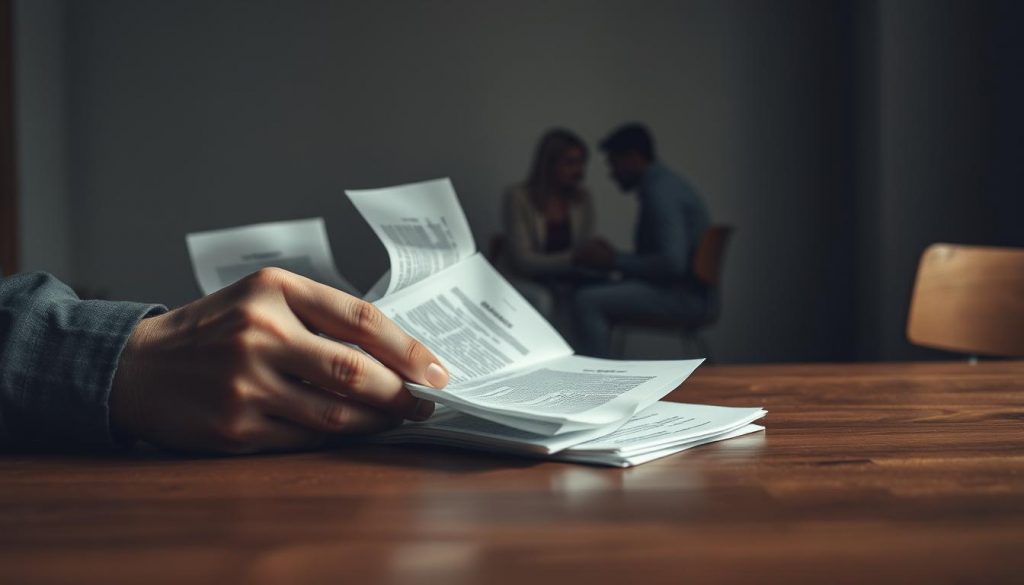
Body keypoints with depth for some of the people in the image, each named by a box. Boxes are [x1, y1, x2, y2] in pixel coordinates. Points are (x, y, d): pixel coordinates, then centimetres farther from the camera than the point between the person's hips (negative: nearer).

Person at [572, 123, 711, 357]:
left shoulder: (660, 191, -15)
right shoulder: (664, 184, 17)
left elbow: (672, 262, -25)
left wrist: (615, 262, -16)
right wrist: (613, 255, 10)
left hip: (683, 296, -11)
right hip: (680, 290, 11)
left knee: (587, 301, -22)